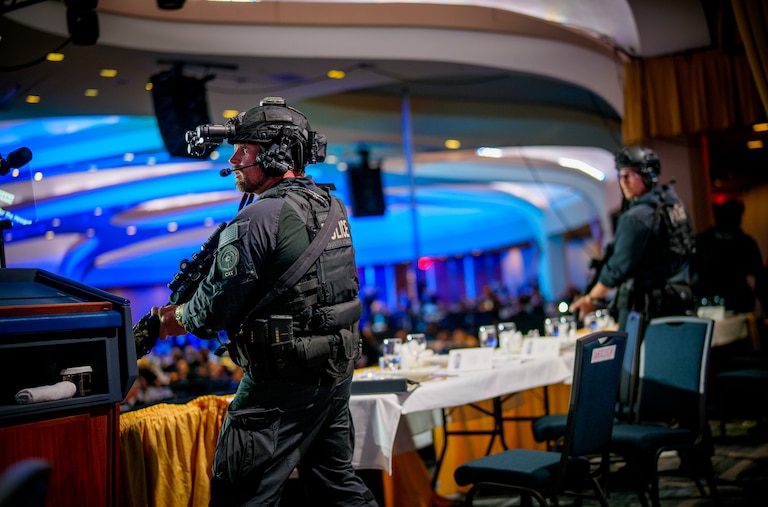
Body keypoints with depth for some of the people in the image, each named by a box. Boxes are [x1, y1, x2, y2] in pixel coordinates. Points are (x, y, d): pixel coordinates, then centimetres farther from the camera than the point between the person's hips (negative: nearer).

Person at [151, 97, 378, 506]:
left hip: (285, 381, -9)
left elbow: (215, 309, -15)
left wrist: (176, 318, 7)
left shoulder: (258, 219, -18)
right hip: (338, 372, 9)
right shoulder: (333, 207, 9)